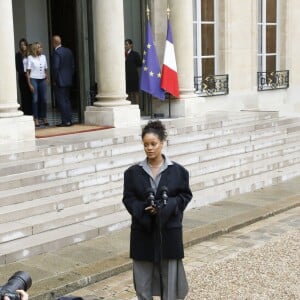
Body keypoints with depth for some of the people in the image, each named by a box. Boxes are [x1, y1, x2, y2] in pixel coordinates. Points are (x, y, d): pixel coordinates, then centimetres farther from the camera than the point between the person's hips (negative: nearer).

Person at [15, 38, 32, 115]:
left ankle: (31, 113, 5)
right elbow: (17, 67, -1)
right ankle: (25, 113, 2)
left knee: (31, 95, -1)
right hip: (22, 77, -1)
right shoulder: (18, 55, 1)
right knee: (24, 95, -1)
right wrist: (24, 73, -12)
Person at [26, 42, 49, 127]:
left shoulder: (43, 57, 8)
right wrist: (29, 84, -8)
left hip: (42, 80, 4)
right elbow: (28, 72, -3)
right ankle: (36, 119, 3)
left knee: (44, 99, 1)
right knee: (35, 100, -2)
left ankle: (44, 118, 10)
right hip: (34, 79, -4)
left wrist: (47, 79, 6)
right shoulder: (30, 58, -3)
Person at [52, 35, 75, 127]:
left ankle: (66, 121, -4)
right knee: (67, 100, 14)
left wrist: (55, 80, -9)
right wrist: (70, 77, 16)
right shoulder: (68, 51, 9)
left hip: (60, 81, -8)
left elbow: (55, 67, -19)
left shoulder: (56, 52, -15)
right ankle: (69, 120, 16)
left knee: (61, 101, -3)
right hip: (68, 81, 8)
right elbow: (72, 65, 11)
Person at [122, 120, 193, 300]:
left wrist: (167, 207, -16)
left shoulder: (178, 171, -3)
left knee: (170, 275, 5)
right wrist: (143, 209, -17)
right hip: (143, 232, 1)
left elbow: (185, 195, 0)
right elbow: (128, 199, 3)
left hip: (169, 231, -1)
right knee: (143, 277, 6)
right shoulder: (133, 172, 0)